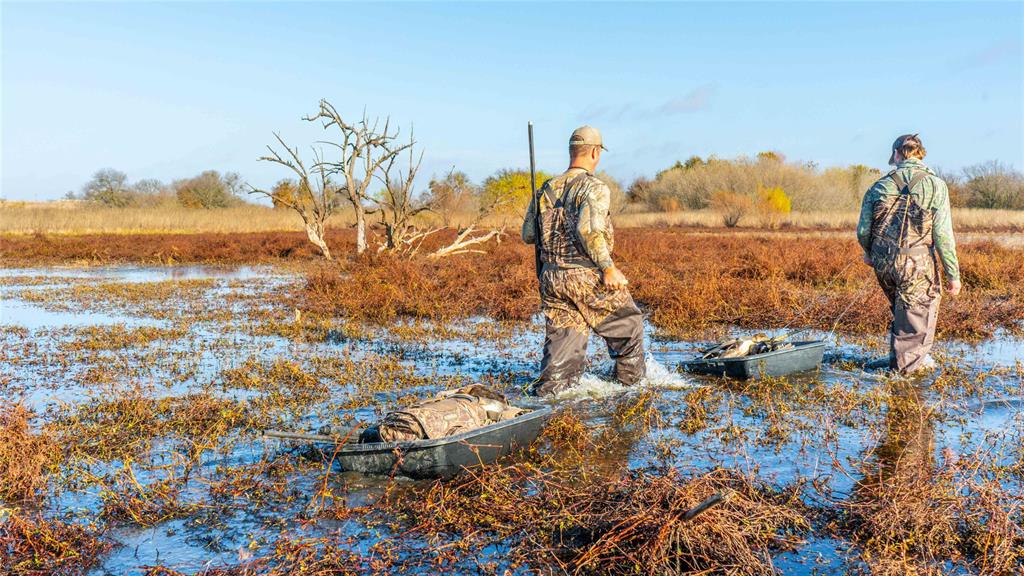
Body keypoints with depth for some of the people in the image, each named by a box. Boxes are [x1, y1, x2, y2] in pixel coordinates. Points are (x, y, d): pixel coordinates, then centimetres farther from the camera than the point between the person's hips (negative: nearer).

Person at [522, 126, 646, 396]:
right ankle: (631, 378, 30)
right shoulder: (595, 188, -11)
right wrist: (608, 268, -19)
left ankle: (547, 389, -2)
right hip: (587, 277, -5)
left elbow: (528, 235, 11)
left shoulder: (546, 189, 8)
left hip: (552, 278, 5)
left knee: (562, 340, 10)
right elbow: (588, 229, -26)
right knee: (628, 324, 19)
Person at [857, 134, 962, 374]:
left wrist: (869, 252, 26)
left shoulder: (880, 185, 5)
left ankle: (901, 354, 33)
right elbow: (943, 233, -9)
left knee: (903, 309, 24)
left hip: (882, 263, 4)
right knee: (919, 312, 14)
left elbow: (863, 230, 5)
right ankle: (907, 361, 22)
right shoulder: (934, 184, -4)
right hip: (917, 263, -4)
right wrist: (953, 274, -3)